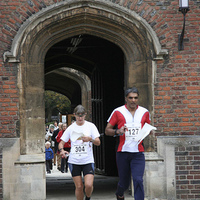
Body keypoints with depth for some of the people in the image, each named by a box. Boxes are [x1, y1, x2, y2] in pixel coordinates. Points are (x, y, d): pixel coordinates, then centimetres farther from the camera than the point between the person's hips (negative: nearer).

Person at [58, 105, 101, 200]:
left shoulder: (91, 126, 2)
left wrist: (90, 139, -23)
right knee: (79, 186, 0)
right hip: (74, 161, 1)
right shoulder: (70, 128, 6)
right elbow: (61, 143, 10)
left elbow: (98, 142, -2)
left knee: (89, 185, -14)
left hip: (88, 161, -1)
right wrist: (62, 150, -13)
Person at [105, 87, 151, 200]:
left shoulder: (145, 112, 8)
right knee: (124, 182, 11)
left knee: (138, 180, -15)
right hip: (123, 152, -1)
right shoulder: (118, 112, 1)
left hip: (138, 153, 1)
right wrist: (117, 131, -16)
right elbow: (107, 130, 4)